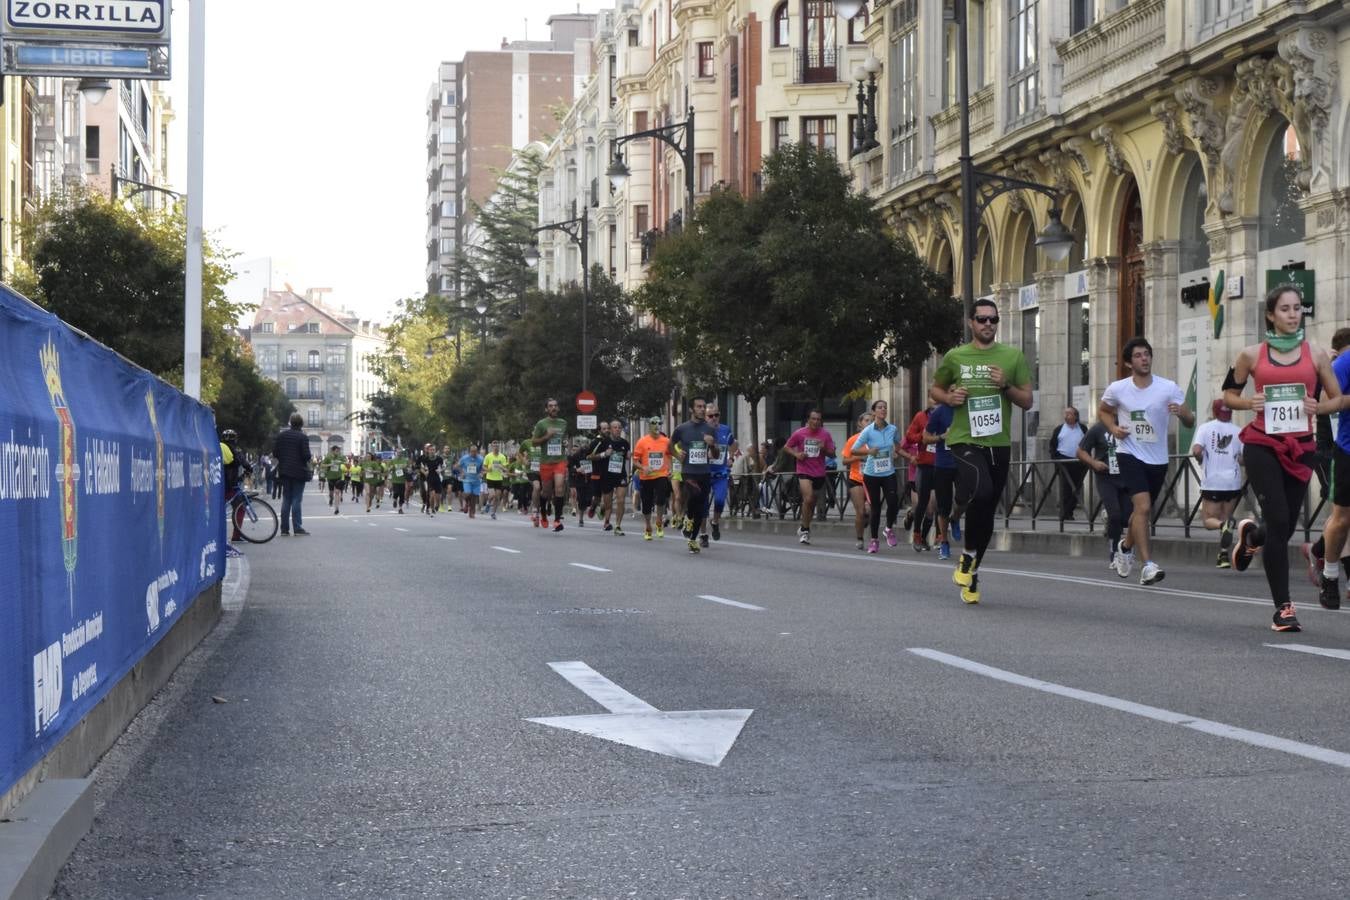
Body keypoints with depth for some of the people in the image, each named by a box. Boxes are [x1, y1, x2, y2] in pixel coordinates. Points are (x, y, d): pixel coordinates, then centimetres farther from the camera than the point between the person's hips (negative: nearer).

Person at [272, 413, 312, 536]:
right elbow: (306, 455, -17)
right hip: (298, 472, -5)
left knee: (286, 500, 10)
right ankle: (297, 528, -5)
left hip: (285, 471, 5)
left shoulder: (281, 435, 4)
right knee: (297, 500, -3)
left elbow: (274, 452, 3)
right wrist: (311, 457, 5)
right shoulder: (302, 437, -12)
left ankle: (284, 528, 10)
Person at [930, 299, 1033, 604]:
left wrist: (1006, 386, -12)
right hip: (965, 441, -3)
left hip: (999, 444, 3)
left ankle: (971, 573, 28)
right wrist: (948, 397, -5)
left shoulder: (1013, 357, 6)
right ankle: (969, 555, -6)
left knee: (986, 512, 10)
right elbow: (934, 389, 17)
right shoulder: (955, 357, 4)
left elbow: (1027, 401, 7)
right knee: (981, 491, -30)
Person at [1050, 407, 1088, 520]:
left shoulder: (1082, 429, 9)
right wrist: (1055, 459, -3)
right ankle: (1064, 514, -9)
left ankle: (1069, 512, 12)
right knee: (1065, 489, -8)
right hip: (1064, 460, -2)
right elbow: (1052, 445, 7)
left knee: (1076, 488, 4)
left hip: (1078, 461, 2)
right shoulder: (1059, 429, 7)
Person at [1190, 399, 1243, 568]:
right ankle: (1224, 555, 8)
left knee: (1209, 519, 6)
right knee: (1226, 517, 15)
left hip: (1212, 482, -2)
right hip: (1232, 482, 2)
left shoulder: (1205, 428, 0)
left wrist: (1201, 459, 7)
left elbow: (1196, 450, -14)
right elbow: (1244, 459, -1)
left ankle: (1223, 525, -28)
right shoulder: (1237, 431, 3)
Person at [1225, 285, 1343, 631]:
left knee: (1285, 527, 6)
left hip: (1300, 447, 2)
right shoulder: (1252, 355, 3)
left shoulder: (1315, 354, 5)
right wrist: (1249, 403, -7)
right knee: (1279, 521, -13)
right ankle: (1283, 608, -6)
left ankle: (1251, 534, 45)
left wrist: (1319, 407, -9)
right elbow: (1229, 394, 14)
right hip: (1262, 446, -2)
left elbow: (1337, 398, 12)